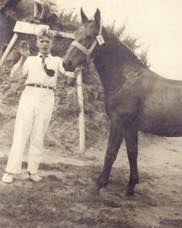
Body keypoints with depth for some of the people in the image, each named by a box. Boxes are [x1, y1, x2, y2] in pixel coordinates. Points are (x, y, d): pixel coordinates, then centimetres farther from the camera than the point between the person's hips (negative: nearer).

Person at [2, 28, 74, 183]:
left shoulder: (57, 61, 16)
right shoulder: (30, 60, 17)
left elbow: (71, 74, 3)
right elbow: (13, 75, 6)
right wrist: (23, 58, -4)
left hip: (47, 98, 0)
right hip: (29, 95, 0)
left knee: (38, 136, 2)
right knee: (21, 133, -4)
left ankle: (33, 171, 10)